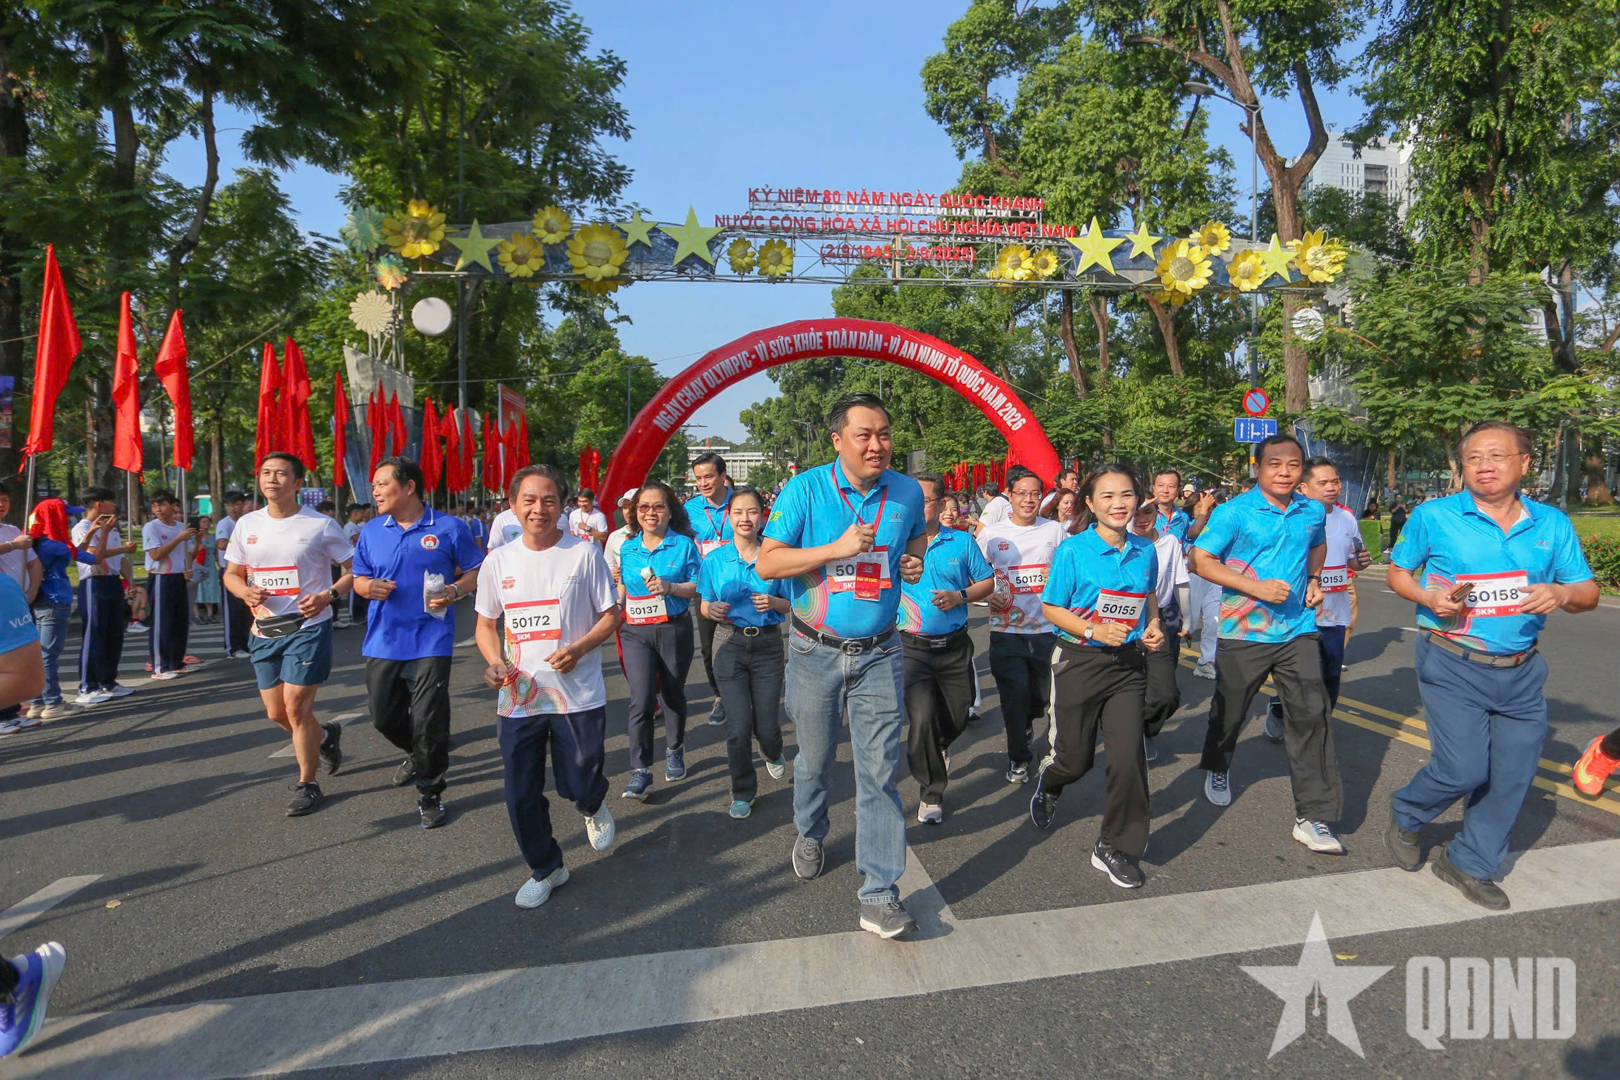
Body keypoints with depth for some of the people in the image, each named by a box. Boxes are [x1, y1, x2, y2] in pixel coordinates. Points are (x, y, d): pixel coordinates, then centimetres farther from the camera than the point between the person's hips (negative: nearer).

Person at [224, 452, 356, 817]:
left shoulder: (320, 525, -6)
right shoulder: (247, 525, 8)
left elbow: (354, 570, -1)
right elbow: (231, 574, 16)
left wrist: (329, 596, -18)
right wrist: (246, 591, -6)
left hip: (308, 627, -5)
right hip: (265, 631, 5)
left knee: (296, 706, -7)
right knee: (276, 712, 10)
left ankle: (307, 784, 10)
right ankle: (325, 736, 41)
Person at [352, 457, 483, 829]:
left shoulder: (448, 528, -4)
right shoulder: (371, 531, 8)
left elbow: (475, 571, 2)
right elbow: (358, 577, 15)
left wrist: (455, 591, -17)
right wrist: (368, 586, -8)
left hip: (430, 640, -4)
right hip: (382, 641, 5)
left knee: (429, 722, -3)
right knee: (383, 716, 11)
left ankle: (430, 794, 15)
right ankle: (417, 754, 43)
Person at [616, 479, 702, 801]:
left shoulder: (684, 545, -3)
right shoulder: (627, 548, 7)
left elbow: (698, 587, -5)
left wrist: (670, 587, -19)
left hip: (674, 630, -1)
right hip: (635, 632, 1)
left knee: (674, 694, 14)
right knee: (641, 700, -9)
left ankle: (675, 752, 35)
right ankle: (640, 769, -1)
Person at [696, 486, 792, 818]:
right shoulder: (715, 559, 1)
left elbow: (791, 605, 5)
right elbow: (703, 605, 7)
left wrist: (774, 602, -16)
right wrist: (711, 609, -15)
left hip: (768, 644, 0)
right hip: (730, 643, 0)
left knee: (767, 727, 3)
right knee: (738, 728, -4)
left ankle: (773, 754, 42)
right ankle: (743, 792, 20)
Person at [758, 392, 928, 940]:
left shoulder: (907, 492, 1)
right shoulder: (805, 489, -9)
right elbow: (767, 562, -12)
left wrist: (915, 562, 0)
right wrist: (838, 548, -23)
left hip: (879, 654, 1)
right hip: (816, 652, -1)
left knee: (880, 771, -2)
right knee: (815, 758, 16)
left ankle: (879, 894, 7)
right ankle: (810, 834, 47)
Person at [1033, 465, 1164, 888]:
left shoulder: (1145, 551, 3)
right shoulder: (1073, 550, -11)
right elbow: (1051, 607, -7)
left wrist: (1153, 626, 1)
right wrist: (1095, 630, -20)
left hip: (1128, 664, 3)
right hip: (1080, 662, -3)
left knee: (1128, 755, -5)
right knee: (1076, 758, 9)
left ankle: (1116, 847, 15)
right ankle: (1049, 785, 47)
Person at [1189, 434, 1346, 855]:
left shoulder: (1312, 511, 6)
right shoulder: (1235, 512, -10)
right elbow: (1201, 560, -13)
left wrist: (1314, 579, 9)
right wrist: (1257, 587, -20)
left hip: (1298, 630, 3)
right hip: (1244, 631, -3)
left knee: (1311, 715, -6)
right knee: (1230, 711, 13)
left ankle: (1313, 816, 1)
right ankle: (1217, 768, 44)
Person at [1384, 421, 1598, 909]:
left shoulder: (1552, 524, 5)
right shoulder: (1434, 516, -4)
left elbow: (1588, 592, 9)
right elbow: (1398, 573, 5)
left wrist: (1562, 594, -15)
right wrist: (1430, 597, -15)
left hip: (1521, 671, 5)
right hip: (1452, 665, -4)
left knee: (1513, 775, 8)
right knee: (1463, 770, -10)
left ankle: (1469, 864, 27)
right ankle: (1404, 817, 21)